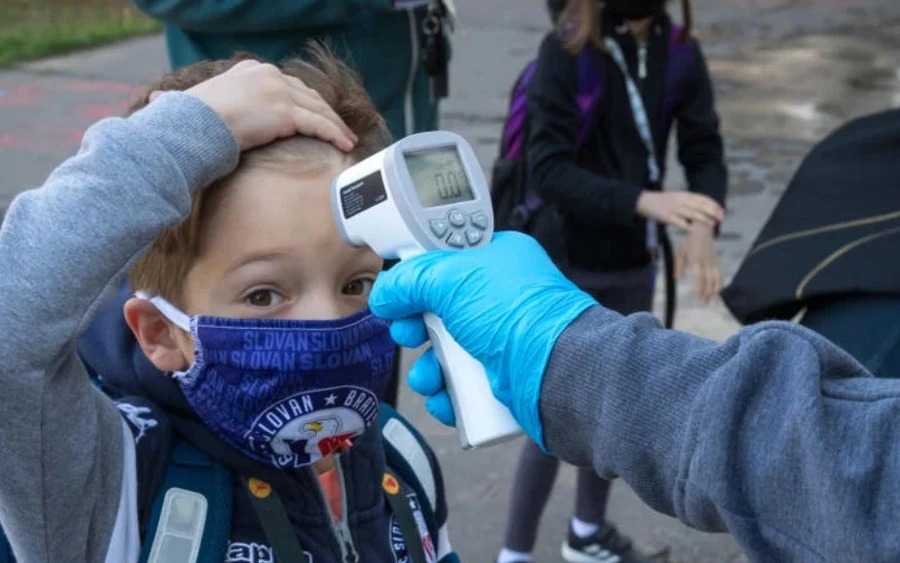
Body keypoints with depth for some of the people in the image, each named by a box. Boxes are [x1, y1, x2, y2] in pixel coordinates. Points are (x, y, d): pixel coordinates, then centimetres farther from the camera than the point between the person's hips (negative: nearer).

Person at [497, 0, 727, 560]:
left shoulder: (680, 53, -3)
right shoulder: (567, 50, -16)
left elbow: (705, 149, -2)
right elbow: (548, 167, -21)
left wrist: (703, 225, -21)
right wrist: (644, 202, -32)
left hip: (634, 266, 5)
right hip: (566, 267, -5)